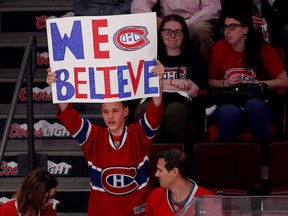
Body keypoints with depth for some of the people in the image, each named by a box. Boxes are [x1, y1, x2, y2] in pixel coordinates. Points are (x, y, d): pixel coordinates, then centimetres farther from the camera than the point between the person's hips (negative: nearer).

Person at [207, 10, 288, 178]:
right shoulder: (220, 48, 6)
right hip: (227, 104, 1)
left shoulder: (263, 49, 1)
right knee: (230, 111, -38)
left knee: (253, 105, -39)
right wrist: (225, 83, -3)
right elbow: (210, 82, 16)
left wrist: (255, 83, -6)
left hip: (258, 104, -1)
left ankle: (265, 162, -33)